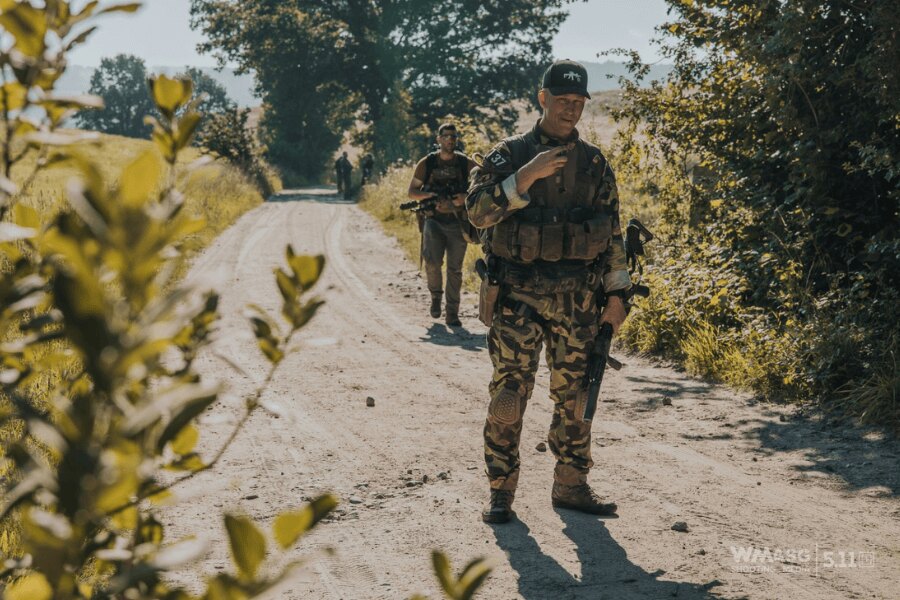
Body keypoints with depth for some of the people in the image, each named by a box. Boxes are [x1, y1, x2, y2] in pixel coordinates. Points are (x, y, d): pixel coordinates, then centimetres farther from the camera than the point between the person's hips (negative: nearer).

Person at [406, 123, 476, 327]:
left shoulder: (466, 163, 3)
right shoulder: (426, 163, 3)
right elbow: (412, 192, 6)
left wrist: (465, 198, -13)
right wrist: (429, 196, -13)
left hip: (458, 222, 1)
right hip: (433, 220, -1)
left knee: (455, 269, 0)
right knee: (432, 261, -17)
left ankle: (452, 314, 7)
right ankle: (436, 295, 11)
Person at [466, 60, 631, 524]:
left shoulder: (595, 164, 10)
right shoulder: (509, 155, 1)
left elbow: (612, 232, 12)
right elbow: (478, 211, -11)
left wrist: (616, 293, 7)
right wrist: (526, 177, -22)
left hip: (579, 297, 3)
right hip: (518, 294, -3)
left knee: (574, 394, 7)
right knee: (510, 391, -5)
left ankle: (571, 485, 19)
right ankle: (501, 490, 4)